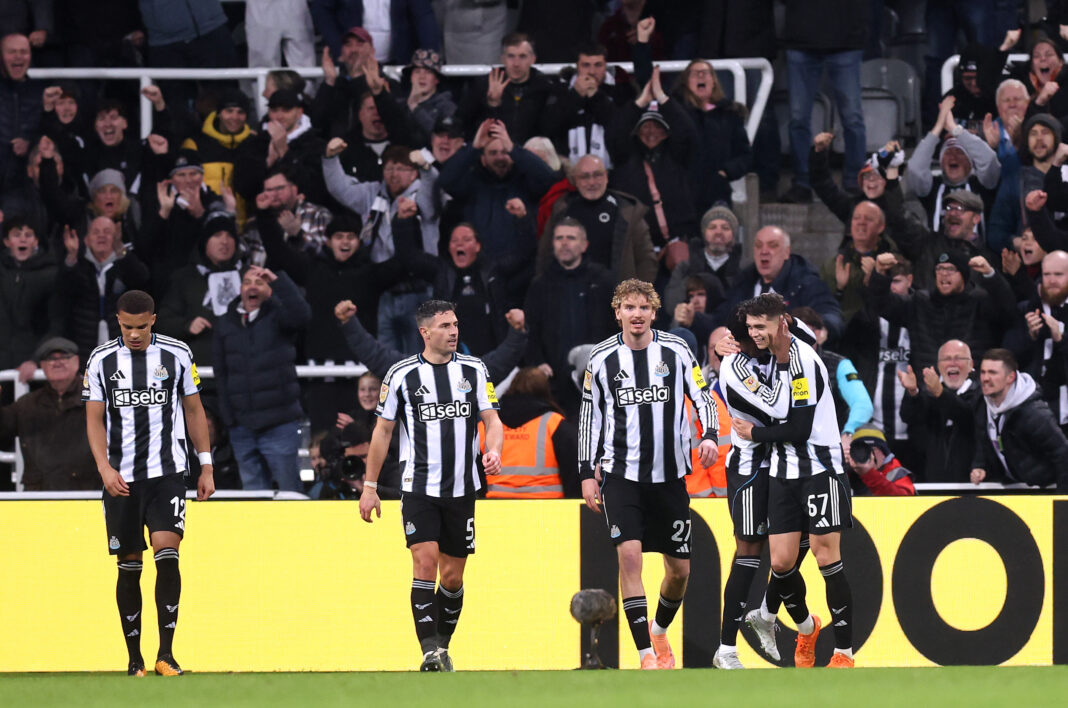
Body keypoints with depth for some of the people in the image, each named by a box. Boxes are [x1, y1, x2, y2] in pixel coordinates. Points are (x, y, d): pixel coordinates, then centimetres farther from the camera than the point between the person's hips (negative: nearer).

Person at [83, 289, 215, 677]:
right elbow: (94, 419, 2)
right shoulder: (101, 360, 2)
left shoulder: (177, 354, 2)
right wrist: (105, 467, -12)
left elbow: (194, 410, 10)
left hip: (167, 473, -1)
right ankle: (134, 659, 13)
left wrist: (206, 466, 6)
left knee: (167, 555, -16)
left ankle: (165, 655, -14)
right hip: (121, 479, 1)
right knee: (129, 567, 4)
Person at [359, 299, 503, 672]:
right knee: (426, 561, -17)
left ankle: (443, 648, 22)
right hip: (419, 486, -3)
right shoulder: (402, 375, 0)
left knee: (453, 575, 6)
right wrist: (369, 487, 5)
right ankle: (430, 651, -20)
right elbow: (383, 431, 7)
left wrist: (494, 451, -17)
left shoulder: (473, 370, 6)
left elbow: (492, 420, 5)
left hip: (461, 488, 3)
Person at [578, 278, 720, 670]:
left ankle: (659, 631, 36)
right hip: (620, 473, -1)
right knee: (629, 554, -18)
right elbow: (590, 416, 8)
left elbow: (703, 397, 5)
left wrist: (710, 435, -14)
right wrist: (587, 473, 5)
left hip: (669, 475, 1)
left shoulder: (676, 351, 0)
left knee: (679, 568, 6)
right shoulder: (602, 358, 1)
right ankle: (646, 653, -16)